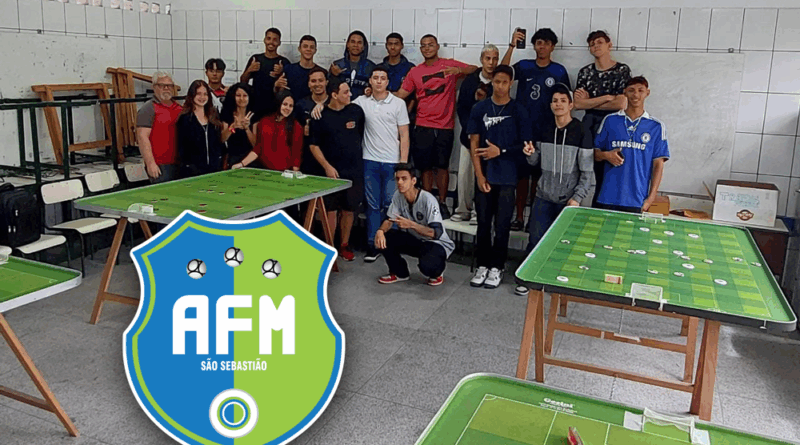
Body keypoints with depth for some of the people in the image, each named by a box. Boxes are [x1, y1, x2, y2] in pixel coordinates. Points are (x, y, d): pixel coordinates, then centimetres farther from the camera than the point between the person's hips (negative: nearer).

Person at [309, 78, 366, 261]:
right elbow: (314, 145, 0)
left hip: (354, 170, 2)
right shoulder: (320, 116, -3)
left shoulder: (356, 111, 1)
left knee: (348, 210, 9)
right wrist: (327, 166, -10)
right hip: (332, 171, -2)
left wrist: (358, 159, 11)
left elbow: (362, 135, 14)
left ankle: (344, 246, 23)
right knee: (331, 211, 1)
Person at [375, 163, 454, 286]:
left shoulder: (428, 200, -27)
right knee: (383, 239, -16)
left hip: (438, 243, -6)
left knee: (427, 266, -37)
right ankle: (400, 273, 8)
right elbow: (389, 220, -2)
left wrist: (411, 224, -43)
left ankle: (437, 272, 4)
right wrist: (380, 230, -25)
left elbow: (437, 233, -32)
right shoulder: (398, 196, -8)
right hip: (415, 240, 6)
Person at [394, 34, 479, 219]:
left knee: (442, 167, 2)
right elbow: (400, 94, 8)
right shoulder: (415, 72, 10)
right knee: (426, 167, 6)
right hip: (423, 126, 2)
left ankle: (442, 203, 15)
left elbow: (475, 69, -4)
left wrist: (458, 70, -22)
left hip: (445, 127, -1)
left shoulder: (449, 64, 4)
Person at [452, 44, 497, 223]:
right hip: (469, 136, 3)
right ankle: (464, 210, 17)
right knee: (464, 174, 6)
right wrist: (469, 129, -4)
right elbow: (460, 108, 6)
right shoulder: (469, 80, 5)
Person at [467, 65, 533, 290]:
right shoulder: (479, 109, 3)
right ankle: (483, 265, 20)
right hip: (484, 176, 1)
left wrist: (500, 151, -12)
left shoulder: (518, 111, 0)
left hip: (507, 177, -1)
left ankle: (497, 267, 16)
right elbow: (474, 143, 1)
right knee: (483, 223, 8)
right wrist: (479, 175, -6)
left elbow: (525, 144, 0)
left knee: (502, 224, 4)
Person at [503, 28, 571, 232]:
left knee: (539, 175, 5)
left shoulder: (559, 71, 3)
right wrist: (512, 46, -20)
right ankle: (519, 216, 12)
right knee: (522, 173, 4)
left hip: (546, 132, -1)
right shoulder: (524, 66, 6)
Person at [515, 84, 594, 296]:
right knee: (535, 239, 4)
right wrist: (530, 154, -10)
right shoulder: (545, 131, 5)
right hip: (543, 197, 3)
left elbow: (587, 172, -8)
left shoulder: (581, 133, -8)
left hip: (568, 199, -3)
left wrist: (577, 198, -14)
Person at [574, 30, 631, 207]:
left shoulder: (622, 70, 0)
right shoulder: (585, 72, 8)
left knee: (605, 174, 2)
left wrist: (589, 102, -5)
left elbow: (621, 104, -11)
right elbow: (577, 103, -4)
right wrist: (606, 97, -10)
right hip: (588, 125, 2)